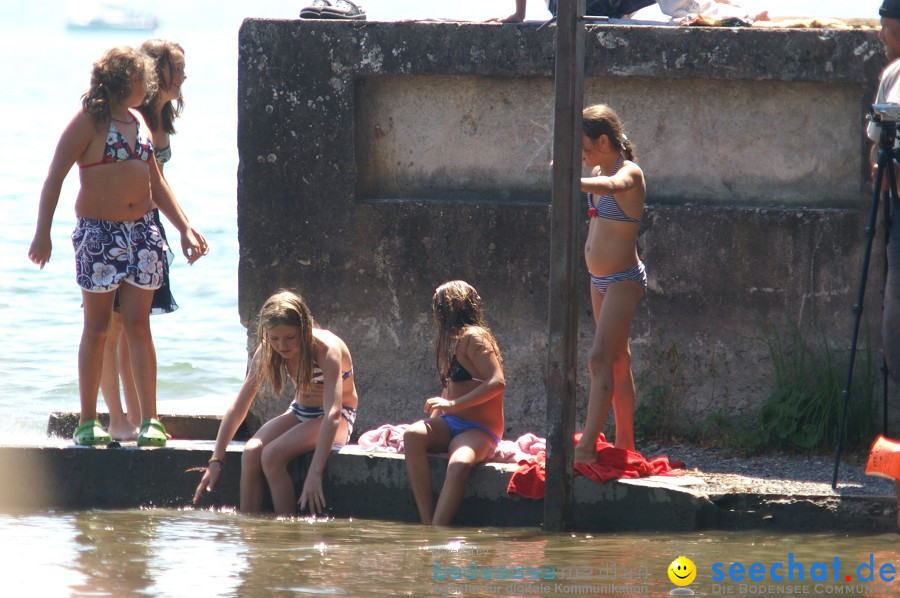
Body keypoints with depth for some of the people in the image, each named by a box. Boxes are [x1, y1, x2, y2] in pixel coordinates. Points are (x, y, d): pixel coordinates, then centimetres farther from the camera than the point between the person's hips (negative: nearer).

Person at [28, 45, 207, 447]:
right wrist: (43, 233, -14)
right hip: (98, 233, -5)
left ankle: (149, 420, -1)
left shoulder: (136, 121, 14)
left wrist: (185, 229, 15)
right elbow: (55, 177, -7)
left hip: (140, 232, 5)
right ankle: (88, 421, 7)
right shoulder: (89, 122, -6)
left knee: (138, 326, 1)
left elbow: (156, 183, 21)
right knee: (97, 327, 0)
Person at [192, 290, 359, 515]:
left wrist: (315, 473, -43)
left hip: (341, 420, -6)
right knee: (251, 453, -23)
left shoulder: (327, 350, -26)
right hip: (299, 413, 6)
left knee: (272, 455, -29)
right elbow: (238, 408, -5)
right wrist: (215, 461, -11)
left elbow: (333, 414, -35)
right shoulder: (267, 352, -9)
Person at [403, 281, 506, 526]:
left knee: (460, 463, -39)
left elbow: (497, 382, -19)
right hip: (451, 425, 8)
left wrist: (453, 404, -20)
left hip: (478, 431, -8)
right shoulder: (451, 340, 20)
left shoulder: (473, 337, -8)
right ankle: (427, 523, -32)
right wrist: (433, 420, 10)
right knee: (413, 436, -25)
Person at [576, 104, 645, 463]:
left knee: (600, 359, -16)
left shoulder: (629, 173, -18)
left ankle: (587, 447, -22)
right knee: (617, 360, 14)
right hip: (599, 280, 9)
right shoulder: (599, 171, 7)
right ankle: (625, 441, 21)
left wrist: (572, 181, -60)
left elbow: (612, 186, -44)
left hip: (623, 280, -9)